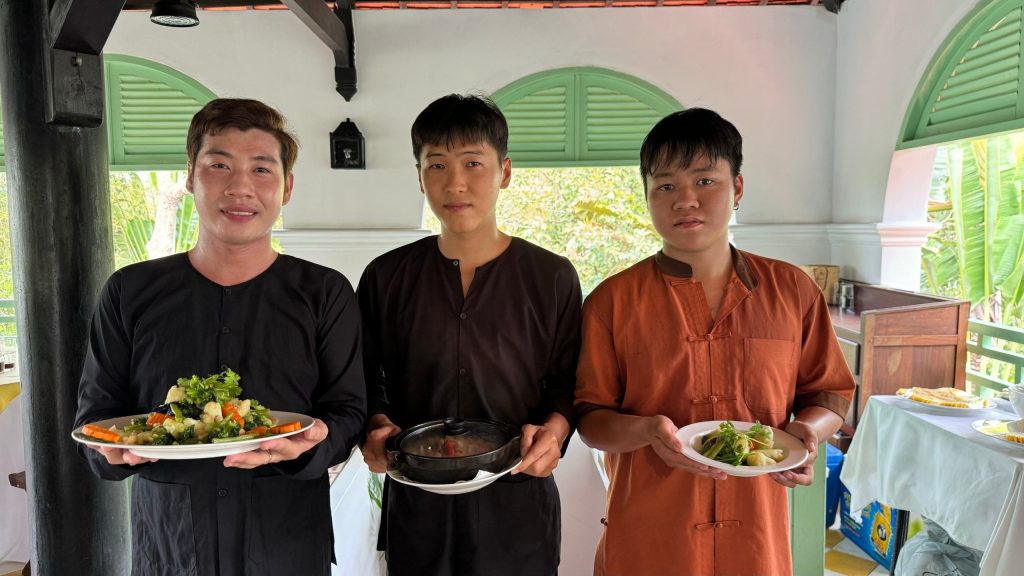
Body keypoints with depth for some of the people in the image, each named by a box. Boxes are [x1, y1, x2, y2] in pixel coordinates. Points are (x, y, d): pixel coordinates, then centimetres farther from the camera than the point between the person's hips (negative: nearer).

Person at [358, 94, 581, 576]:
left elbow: (568, 384, 2)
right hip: (414, 504, 1)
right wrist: (378, 426, -12)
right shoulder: (385, 278, 1)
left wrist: (553, 430, -17)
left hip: (517, 504, 0)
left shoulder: (552, 278, -3)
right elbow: (369, 383, 7)